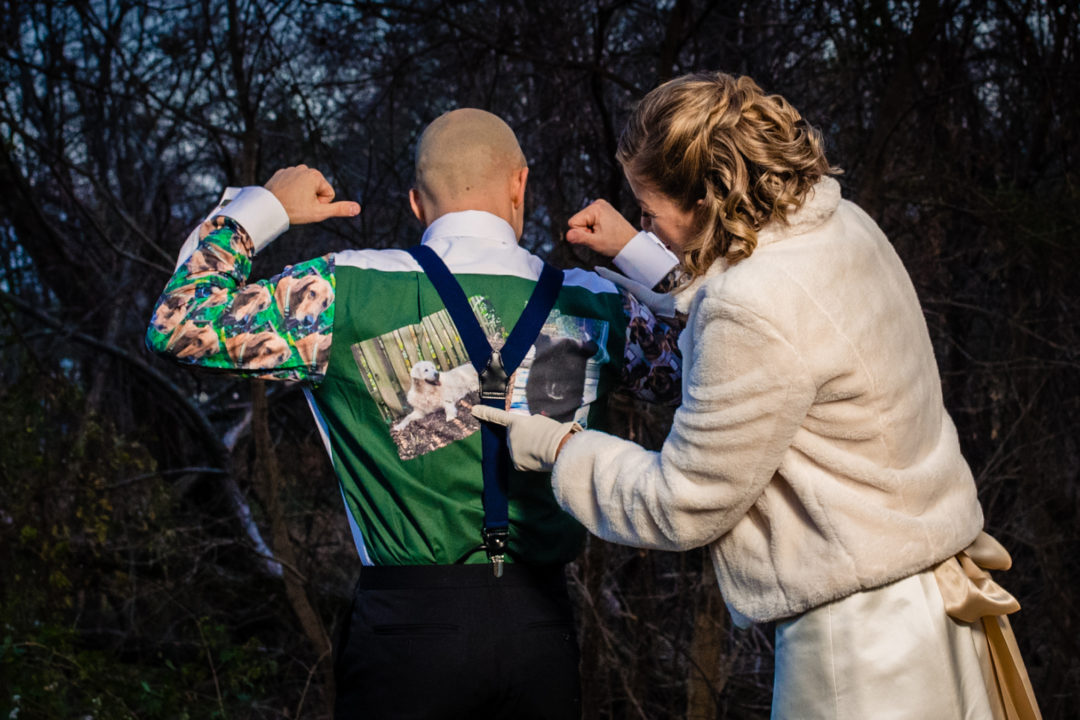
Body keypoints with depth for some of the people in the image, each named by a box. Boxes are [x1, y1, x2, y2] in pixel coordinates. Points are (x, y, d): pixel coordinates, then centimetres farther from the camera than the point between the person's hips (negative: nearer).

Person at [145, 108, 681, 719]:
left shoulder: (344, 294, -8)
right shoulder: (593, 305, 0)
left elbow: (180, 326, -2)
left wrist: (261, 208, 8)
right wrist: (634, 246, 23)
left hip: (408, 618, -2)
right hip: (543, 623, 2)